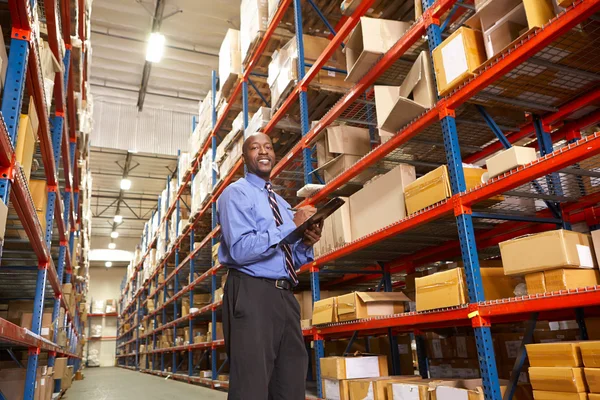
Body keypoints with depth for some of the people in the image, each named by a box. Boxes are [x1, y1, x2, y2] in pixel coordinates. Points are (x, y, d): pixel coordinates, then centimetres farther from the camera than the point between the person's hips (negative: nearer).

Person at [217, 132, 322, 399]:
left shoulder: (283, 204, 21)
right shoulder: (235, 193, -2)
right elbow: (241, 250, -17)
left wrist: (306, 244, 0)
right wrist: (292, 225, -16)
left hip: (285, 297, 7)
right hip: (252, 295, -7)